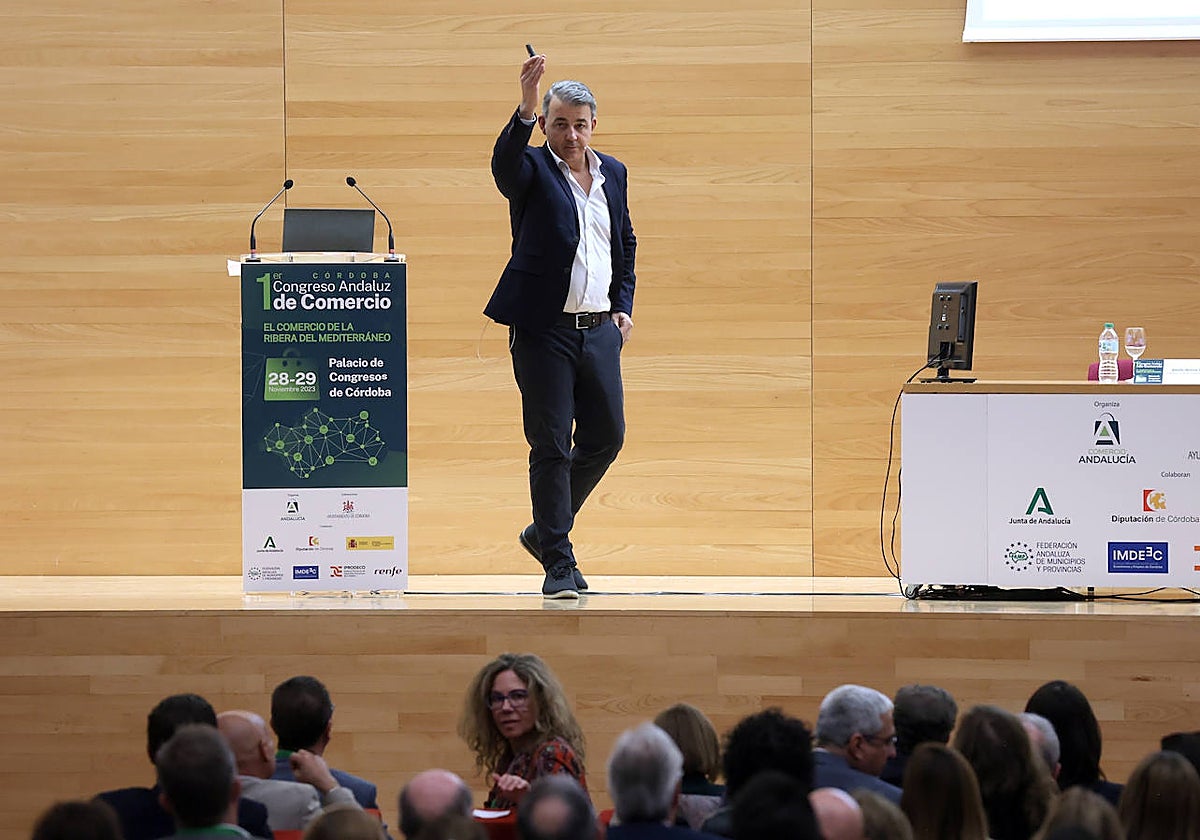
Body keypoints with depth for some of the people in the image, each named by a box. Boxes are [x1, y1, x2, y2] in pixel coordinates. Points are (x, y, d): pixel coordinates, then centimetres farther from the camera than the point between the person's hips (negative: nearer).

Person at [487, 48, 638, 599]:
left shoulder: (613, 173, 12)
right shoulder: (533, 171, -4)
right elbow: (504, 162, -29)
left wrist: (624, 304, 14)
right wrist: (525, 110, -44)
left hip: (600, 329, 6)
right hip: (544, 331, -6)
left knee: (606, 437, 10)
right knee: (551, 446, -5)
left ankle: (545, 531, 28)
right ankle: (558, 562, 0)